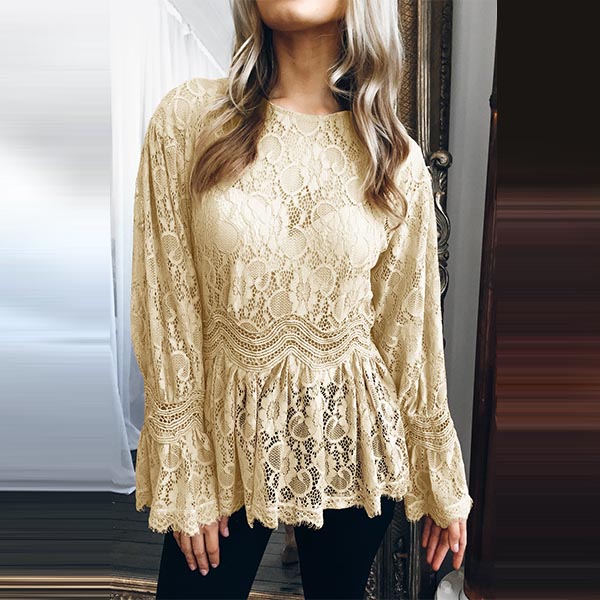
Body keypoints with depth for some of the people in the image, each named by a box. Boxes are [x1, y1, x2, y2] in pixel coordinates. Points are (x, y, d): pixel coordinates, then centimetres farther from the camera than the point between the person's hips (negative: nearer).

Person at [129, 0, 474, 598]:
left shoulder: (397, 157, -4)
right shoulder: (188, 118, -8)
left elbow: (410, 329, 1)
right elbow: (166, 309, -7)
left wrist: (443, 485, 7)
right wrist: (184, 478, -6)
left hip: (351, 437, 2)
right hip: (229, 433, -1)